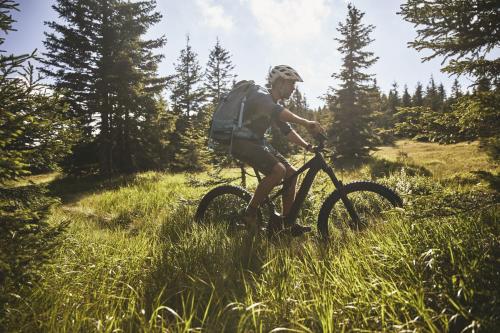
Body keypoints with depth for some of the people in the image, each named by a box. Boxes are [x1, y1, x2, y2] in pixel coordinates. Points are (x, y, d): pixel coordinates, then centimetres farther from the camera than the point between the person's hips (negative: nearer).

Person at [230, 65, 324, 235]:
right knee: (278, 170, -27)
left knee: (291, 173, 1)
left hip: (257, 142, 9)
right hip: (242, 142, -9)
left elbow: (286, 130, 12)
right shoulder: (260, 94, -15)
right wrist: (306, 123, -48)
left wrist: (308, 146, -1)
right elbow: (274, 110, -37)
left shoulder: (275, 105, 14)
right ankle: (250, 213, -11)